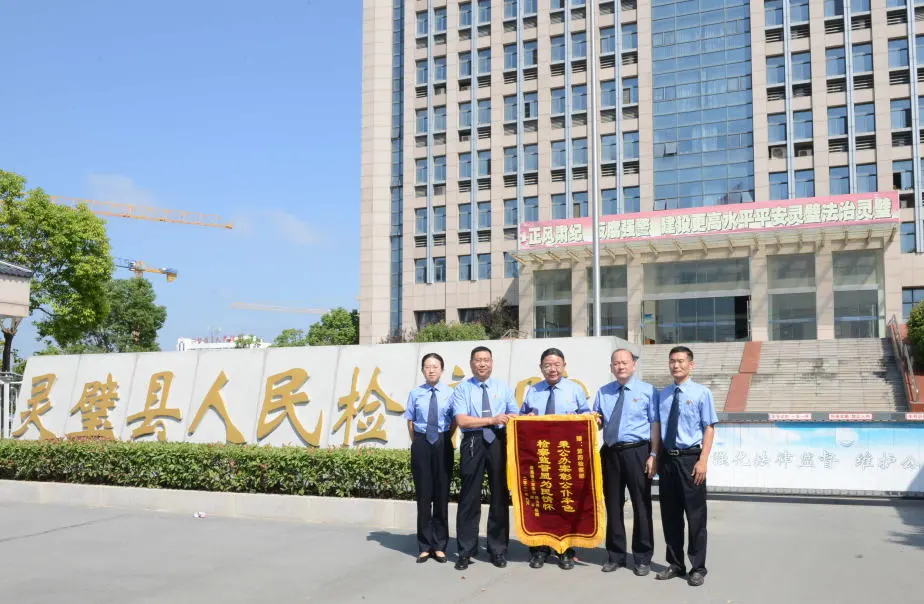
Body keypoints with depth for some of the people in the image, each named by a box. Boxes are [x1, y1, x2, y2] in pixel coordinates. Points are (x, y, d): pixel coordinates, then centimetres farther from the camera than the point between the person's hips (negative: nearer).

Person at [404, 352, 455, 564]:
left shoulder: (450, 393, -2)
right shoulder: (415, 394, 0)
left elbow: (454, 421, 0)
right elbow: (410, 421, 6)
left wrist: (445, 440, -2)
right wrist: (417, 443, 2)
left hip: (442, 443, 0)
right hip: (421, 443, 1)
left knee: (441, 494, 7)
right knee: (423, 495, 6)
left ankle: (440, 545, 18)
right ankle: (424, 546, 16)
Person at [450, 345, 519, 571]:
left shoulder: (503, 388, 11)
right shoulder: (462, 389, 2)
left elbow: (515, 416, 7)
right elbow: (462, 420, -10)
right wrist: (492, 420, -16)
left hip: (499, 442, 3)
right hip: (473, 443, -2)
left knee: (500, 495, 7)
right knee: (470, 498, 2)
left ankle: (498, 550, 19)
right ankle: (466, 551, 11)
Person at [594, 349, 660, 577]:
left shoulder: (647, 391, -1)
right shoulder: (603, 393, 12)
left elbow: (655, 424, -6)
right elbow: (596, 422, 17)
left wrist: (653, 455, -13)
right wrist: (594, 421, -7)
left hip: (637, 452, -4)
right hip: (610, 453, 4)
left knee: (641, 505, 2)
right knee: (613, 505, 10)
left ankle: (643, 558, 13)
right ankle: (615, 555, 23)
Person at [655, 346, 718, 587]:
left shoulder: (701, 393, -4)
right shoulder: (663, 394, 9)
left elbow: (709, 429, -8)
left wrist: (703, 461, -15)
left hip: (690, 458, -5)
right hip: (667, 459, 5)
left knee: (695, 515, 3)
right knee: (670, 514, 12)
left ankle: (698, 568, 14)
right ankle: (675, 564, 25)